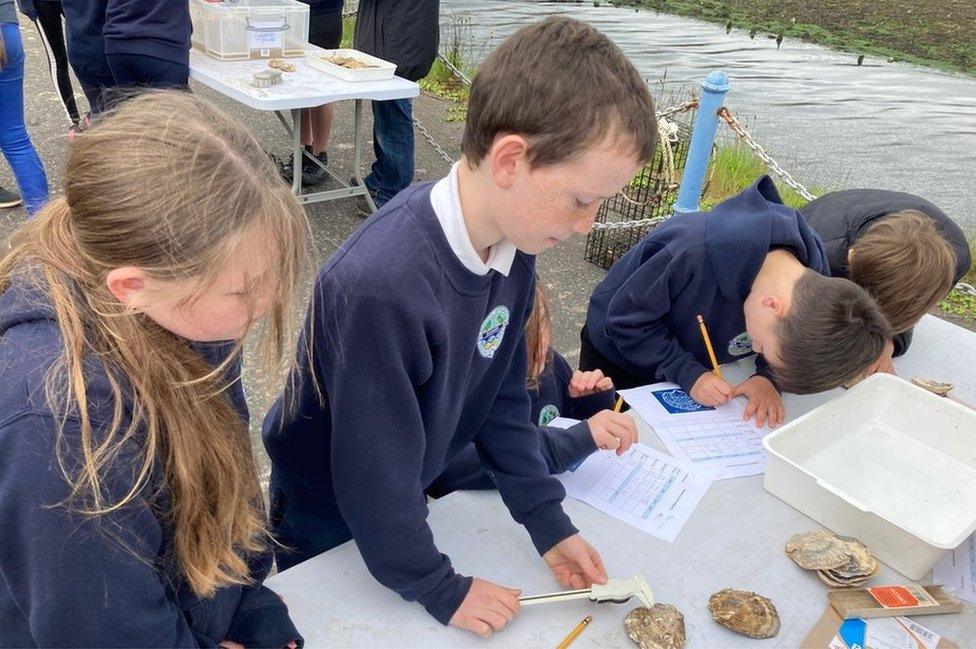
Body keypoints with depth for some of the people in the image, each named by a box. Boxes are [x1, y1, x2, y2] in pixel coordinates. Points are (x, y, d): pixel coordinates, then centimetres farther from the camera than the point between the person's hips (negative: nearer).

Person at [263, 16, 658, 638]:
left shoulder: (512, 245, -16)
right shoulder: (381, 285, -40)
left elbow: (503, 396, -4)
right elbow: (373, 467, -28)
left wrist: (550, 524, -3)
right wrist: (441, 589, -15)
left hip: (404, 497, 6)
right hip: (324, 518, -6)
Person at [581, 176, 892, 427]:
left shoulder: (813, 274, -27)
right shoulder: (690, 254, -45)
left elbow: (787, 344, -9)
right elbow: (627, 320, -31)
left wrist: (767, 377, -29)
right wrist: (688, 373, -37)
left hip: (696, 364, 4)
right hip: (617, 357, -4)